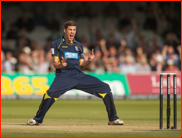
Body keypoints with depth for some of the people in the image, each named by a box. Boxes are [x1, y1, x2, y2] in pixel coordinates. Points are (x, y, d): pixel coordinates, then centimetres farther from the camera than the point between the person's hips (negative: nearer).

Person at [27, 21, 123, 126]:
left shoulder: (79, 46, 20)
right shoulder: (56, 44, 7)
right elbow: (55, 64, 0)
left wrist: (89, 61, -2)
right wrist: (61, 65, -23)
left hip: (79, 75, 4)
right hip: (64, 76, -4)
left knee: (105, 88, -8)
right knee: (51, 93, -33)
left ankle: (113, 119, 3)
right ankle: (37, 119, -12)